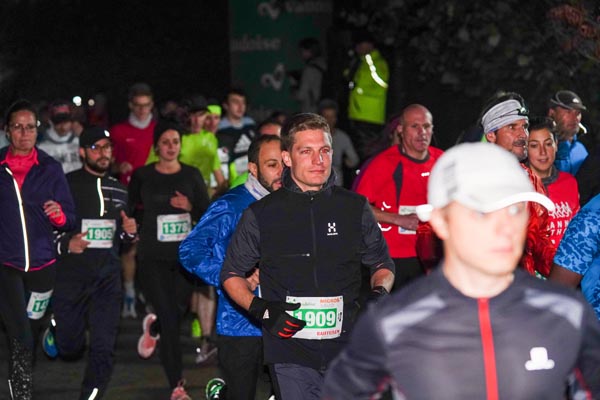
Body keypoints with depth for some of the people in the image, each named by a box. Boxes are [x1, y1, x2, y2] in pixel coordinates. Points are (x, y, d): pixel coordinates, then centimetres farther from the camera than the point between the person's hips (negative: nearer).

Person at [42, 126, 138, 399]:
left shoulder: (118, 189, 12)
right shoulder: (66, 185, -5)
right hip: (70, 277, -4)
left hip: (108, 277, 4)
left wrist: (130, 232, 3)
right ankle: (56, 329, 38)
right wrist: (65, 243, -20)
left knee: (104, 348, -6)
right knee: (70, 349, 3)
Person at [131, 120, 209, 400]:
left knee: (177, 312, 6)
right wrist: (134, 228, -9)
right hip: (153, 257, -2)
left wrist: (191, 207, -14)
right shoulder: (142, 177, 1)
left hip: (185, 255, 2)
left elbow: (207, 215, 4)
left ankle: (153, 327, 46)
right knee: (169, 318, -9)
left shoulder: (191, 175, 4)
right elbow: (131, 212, 10)